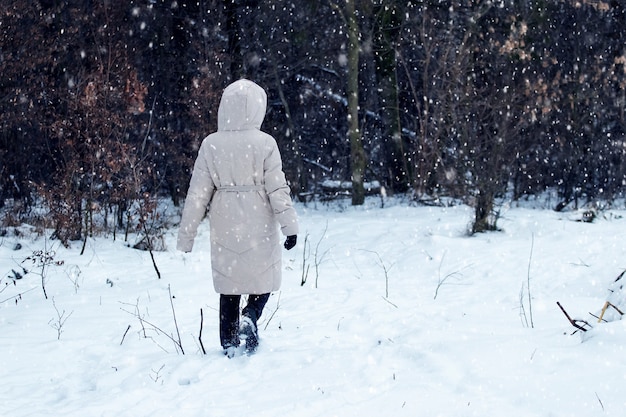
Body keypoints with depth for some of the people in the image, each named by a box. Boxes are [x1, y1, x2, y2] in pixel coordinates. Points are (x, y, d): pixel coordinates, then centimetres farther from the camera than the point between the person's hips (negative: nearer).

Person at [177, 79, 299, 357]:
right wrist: (289, 226, -3)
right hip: (259, 225, -2)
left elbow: (198, 193, -2)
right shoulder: (264, 144, -9)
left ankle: (229, 345, 13)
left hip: (225, 225, 2)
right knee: (262, 278, 14)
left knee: (229, 286, 12)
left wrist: (186, 235, 4)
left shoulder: (211, 145, -4)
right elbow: (277, 188, -9)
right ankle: (250, 317, -13)